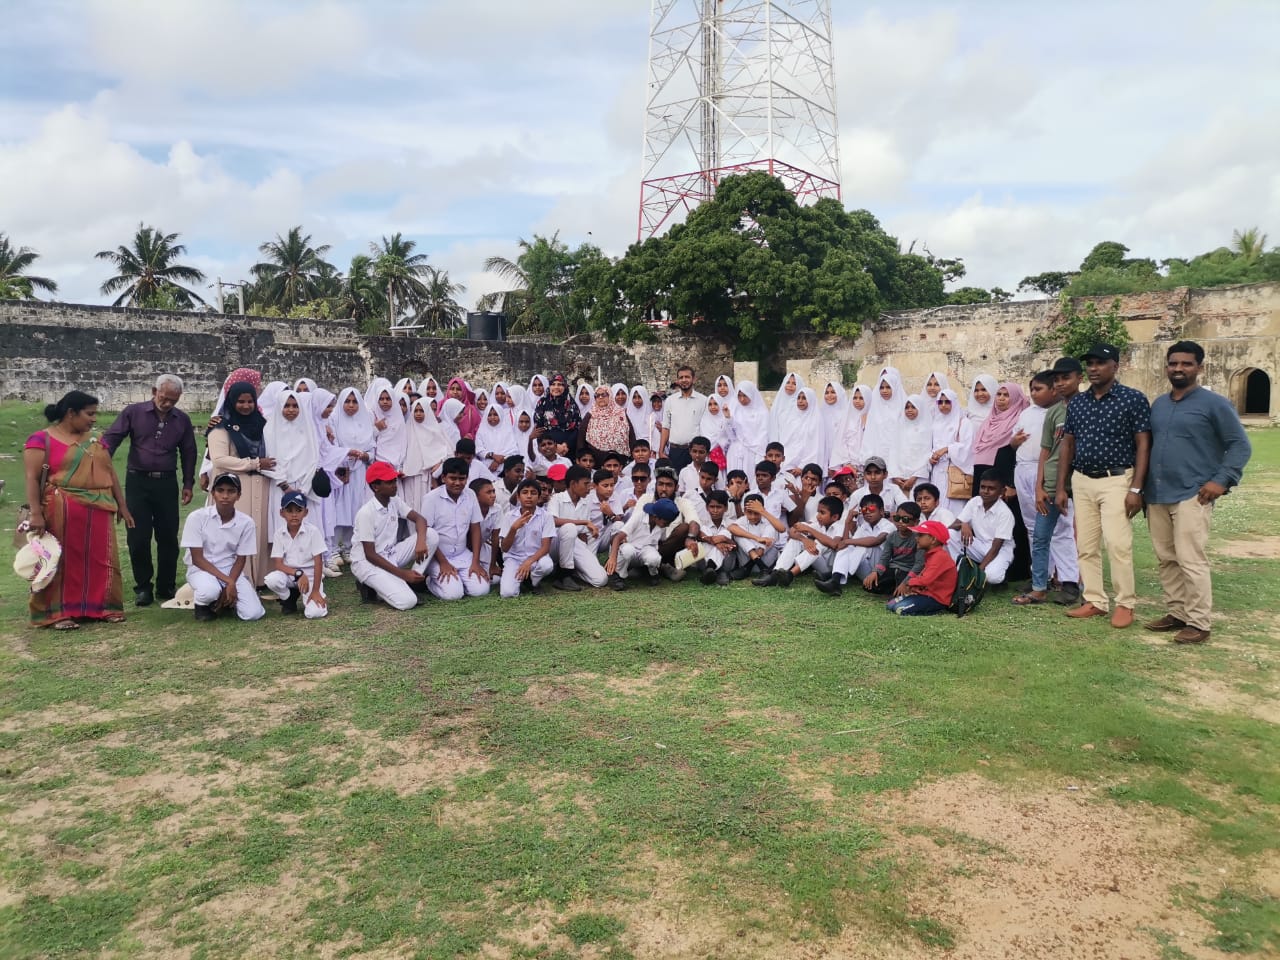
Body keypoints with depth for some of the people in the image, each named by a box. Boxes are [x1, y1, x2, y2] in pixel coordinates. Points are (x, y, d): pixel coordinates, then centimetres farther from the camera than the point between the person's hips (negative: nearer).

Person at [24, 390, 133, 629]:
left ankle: (102, 606, 16)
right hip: (61, 512, -5)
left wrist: (122, 505, 14)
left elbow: (110, 473, 17)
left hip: (99, 511, 5)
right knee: (64, 561, 1)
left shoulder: (95, 440, 14)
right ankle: (59, 612, 8)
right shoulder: (42, 439, -4)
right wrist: (36, 513, -18)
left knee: (100, 560, 7)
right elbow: (32, 478, -10)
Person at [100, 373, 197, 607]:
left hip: (167, 483, 2)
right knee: (138, 537, 0)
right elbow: (111, 439, -5)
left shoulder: (182, 420, 7)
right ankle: (143, 587, 13)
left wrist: (188, 484, 13)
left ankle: (167, 586, 18)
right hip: (138, 482, -2)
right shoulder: (133, 412, -1)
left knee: (168, 537, 6)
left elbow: (188, 453, 15)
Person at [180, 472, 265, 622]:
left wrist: (230, 585, -16)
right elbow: (197, 559, -13)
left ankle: (226, 599, 15)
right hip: (201, 569, -2)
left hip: (231, 570, 2)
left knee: (253, 613, -18)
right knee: (210, 590, -38)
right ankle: (202, 605, 0)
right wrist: (227, 581, -21)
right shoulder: (197, 517, -14)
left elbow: (240, 559, -1)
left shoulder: (246, 522, -9)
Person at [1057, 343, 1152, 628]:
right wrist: (1062, 487, 10)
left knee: (1117, 544, -9)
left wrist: (1136, 488, -14)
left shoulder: (1133, 399, -5)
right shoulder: (1076, 402, 9)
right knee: (1086, 546, 7)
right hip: (1081, 481, 5)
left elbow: (1143, 445, -7)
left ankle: (1125, 604, 4)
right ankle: (1095, 601, 16)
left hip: (1116, 481, -5)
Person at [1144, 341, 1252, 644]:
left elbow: (1240, 445, -4)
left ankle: (1198, 623, -1)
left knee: (1190, 560, -9)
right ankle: (1176, 613, 22)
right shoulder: (1158, 404, 15)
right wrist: (1144, 487, 14)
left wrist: (1222, 480, -14)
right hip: (1157, 496, 6)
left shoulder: (1214, 404, -3)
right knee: (1166, 559, 11)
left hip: (1191, 496, -6)